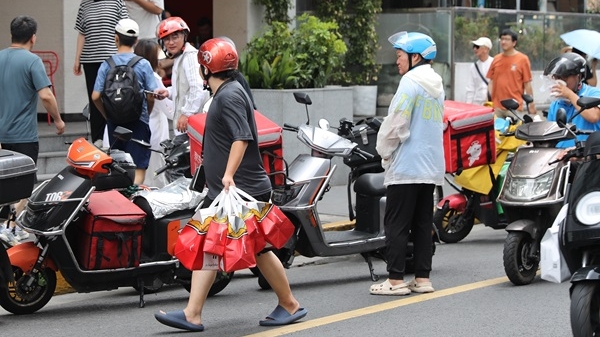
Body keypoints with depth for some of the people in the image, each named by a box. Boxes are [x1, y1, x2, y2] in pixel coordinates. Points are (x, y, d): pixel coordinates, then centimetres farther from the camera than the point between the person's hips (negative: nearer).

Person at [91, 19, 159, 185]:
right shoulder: (143, 64, -7)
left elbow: (95, 96, -6)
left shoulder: (107, 65, -2)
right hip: (138, 122, -3)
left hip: (114, 122, 3)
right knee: (138, 168, 0)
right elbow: (151, 96, -7)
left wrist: (107, 114, 11)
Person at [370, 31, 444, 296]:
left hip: (407, 165, -9)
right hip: (431, 166, 9)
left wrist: (384, 151, 0)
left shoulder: (411, 82, -12)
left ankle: (396, 279, -4)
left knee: (396, 224, -4)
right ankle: (422, 278, 10)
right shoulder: (436, 85, 16)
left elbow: (396, 122, -17)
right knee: (422, 223, 10)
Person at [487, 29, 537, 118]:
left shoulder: (522, 59, -1)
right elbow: (491, 82, 14)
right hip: (496, 107, 4)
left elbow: (527, 84, -1)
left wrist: (531, 105, -3)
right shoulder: (496, 59, 11)